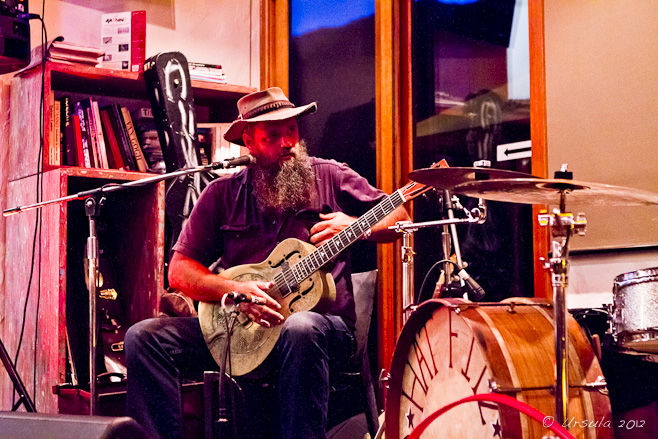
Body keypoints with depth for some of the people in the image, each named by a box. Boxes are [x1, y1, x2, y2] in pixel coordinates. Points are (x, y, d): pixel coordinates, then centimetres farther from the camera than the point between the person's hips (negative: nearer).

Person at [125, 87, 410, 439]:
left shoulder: (330, 178, 6)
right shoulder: (223, 194, 8)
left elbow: (399, 218, 11)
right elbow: (179, 271, 5)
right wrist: (233, 290, -14)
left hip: (322, 322, -2)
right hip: (239, 324, 3)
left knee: (300, 329, -40)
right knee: (144, 336, -16)